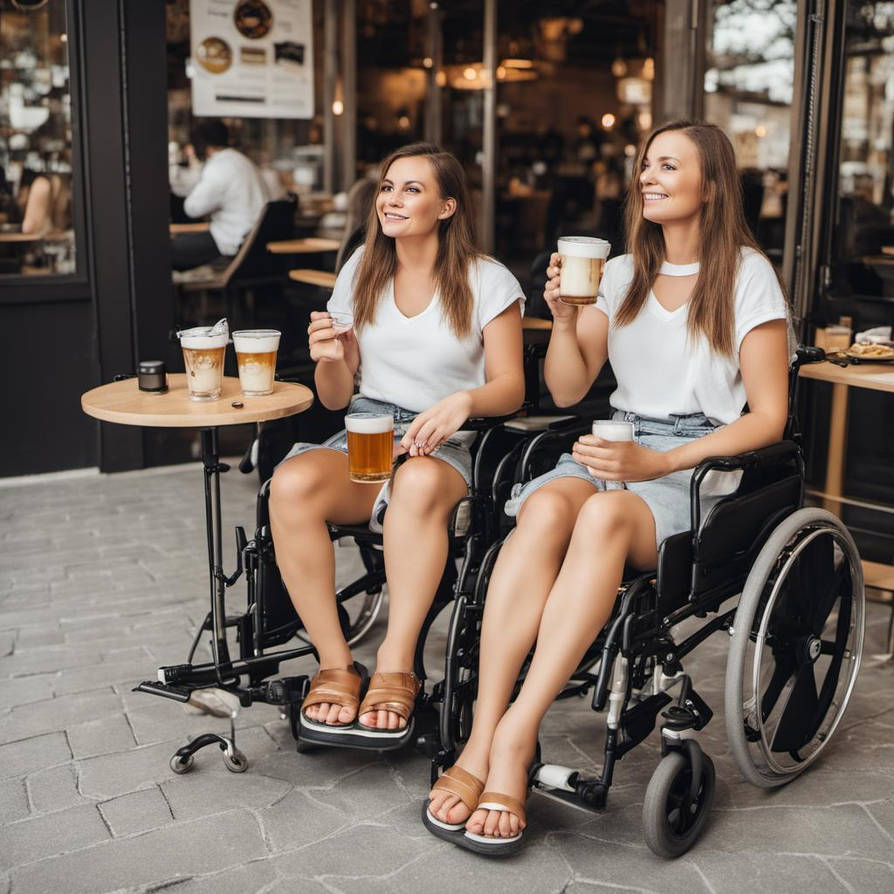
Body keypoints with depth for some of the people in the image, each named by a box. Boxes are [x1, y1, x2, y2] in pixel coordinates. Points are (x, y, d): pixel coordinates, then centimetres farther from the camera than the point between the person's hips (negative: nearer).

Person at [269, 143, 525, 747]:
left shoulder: (487, 282, 4)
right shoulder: (362, 272, 14)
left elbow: (510, 387, 1)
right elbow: (336, 398, 14)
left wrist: (464, 401, -21)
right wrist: (330, 360, -9)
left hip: (446, 446, -3)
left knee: (420, 483, -41)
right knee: (292, 484, -31)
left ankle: (396, 668, -30)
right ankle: (335, 664, -22)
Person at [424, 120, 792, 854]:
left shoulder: (747, 276, 3)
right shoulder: (622, 274, 18)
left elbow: (769, 417, -3)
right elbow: (567, 391, 16)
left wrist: (657, 463, -15)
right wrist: (564, 319, -4)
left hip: (706, 465, -4)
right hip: (619, 446, 4)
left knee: (605, 517, -38)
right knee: (546, 506, -32)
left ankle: (514, 737, -37)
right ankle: (484, 742, -36)